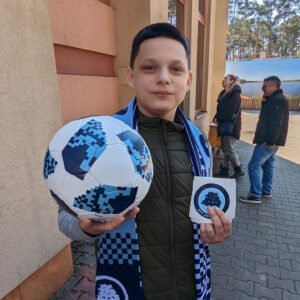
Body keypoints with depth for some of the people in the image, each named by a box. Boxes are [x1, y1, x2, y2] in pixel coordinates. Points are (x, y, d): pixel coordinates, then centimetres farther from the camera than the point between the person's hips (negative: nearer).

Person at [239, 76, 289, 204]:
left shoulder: (278, 100, -17)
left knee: (253, 166, -8)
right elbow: (266, 117, 17)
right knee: (267, 165, 18)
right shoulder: (274, 99, 16)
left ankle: (255, 195, -3)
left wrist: (270, 141, -26)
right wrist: (264, 102, 5)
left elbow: (275, 123, -24)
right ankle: (266, 191, 30)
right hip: (270, 141, 11)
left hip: (268, 142, -11)